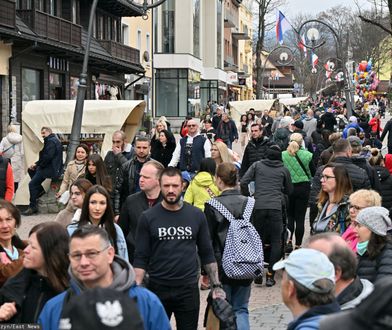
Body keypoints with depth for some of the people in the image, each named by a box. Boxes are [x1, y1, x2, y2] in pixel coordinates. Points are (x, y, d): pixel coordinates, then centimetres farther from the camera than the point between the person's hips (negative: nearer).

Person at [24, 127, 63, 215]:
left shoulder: (51, 141, -14)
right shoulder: (52, 140, 20)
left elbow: (48, 156, -24)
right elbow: (44, 156, 19)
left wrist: (38, 165, -10)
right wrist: (36, 164, 6)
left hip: (51, 169, -11)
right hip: (50, 167, 11)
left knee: (32, 184, -12)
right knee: (30, 170, 22)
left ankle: (33, 207, -9)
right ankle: (40, 191, 15)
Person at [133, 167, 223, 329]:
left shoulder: (196, 215, 2)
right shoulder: (148, 217, -3)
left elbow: (207, 254, 7)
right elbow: (141, 258, -2)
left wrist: (216, 285, 2)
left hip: (189, 289, 1)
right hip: (157, 288, -1)